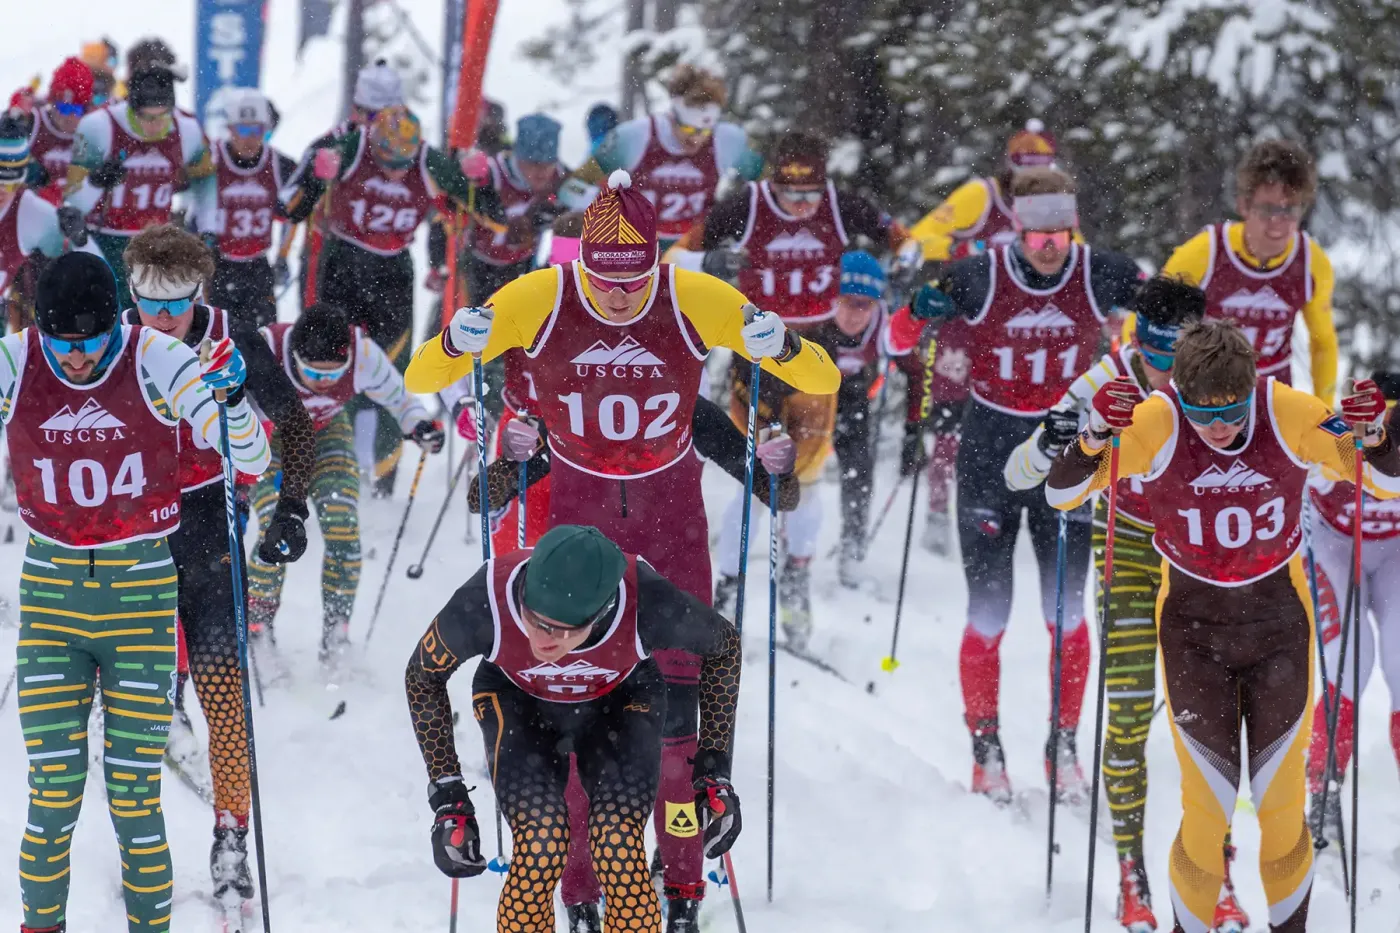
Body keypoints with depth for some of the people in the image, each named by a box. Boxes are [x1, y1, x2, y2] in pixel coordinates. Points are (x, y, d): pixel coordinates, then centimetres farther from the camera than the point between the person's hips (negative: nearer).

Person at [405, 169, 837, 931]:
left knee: (678, 699, -3)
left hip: (672, 511, 0)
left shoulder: (693, 300, -18)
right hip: (577, 506, 0)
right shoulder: (539, 299, -18)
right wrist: (457, 345, -35)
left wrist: (779, 345, -34)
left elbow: (823, 382, -13)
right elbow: (420, 381, -13)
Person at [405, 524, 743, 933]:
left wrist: (714, 771, -11)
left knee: (620, 853, -21)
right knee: (539, 850, -23)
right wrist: (447, 797, -15)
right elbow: (422, 677, -14)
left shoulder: (647, 604, -37)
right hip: (518, 703, 0)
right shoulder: (483, 605, -37)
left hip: (621, 701, 0)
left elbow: (724, 645, -13)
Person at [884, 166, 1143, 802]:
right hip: (990, 456, -1)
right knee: (988, 614, 0)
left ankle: (1063, 747, 17)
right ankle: (985, 750, 13)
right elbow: (898, 338, -6)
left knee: (1067, 612, 3)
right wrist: (921, 311, -28)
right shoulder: (980, 277, -13)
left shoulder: (1101, 276, -8)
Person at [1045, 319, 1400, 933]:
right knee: (1206, 816, -5)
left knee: (1282, 809, 6)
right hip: (1193, 624, -1)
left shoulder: (1290, 414, -18)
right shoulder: (1154, 423, -20)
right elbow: (1061, 495, -17)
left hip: (1278, 617, 1)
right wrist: (1096, 435, -36)